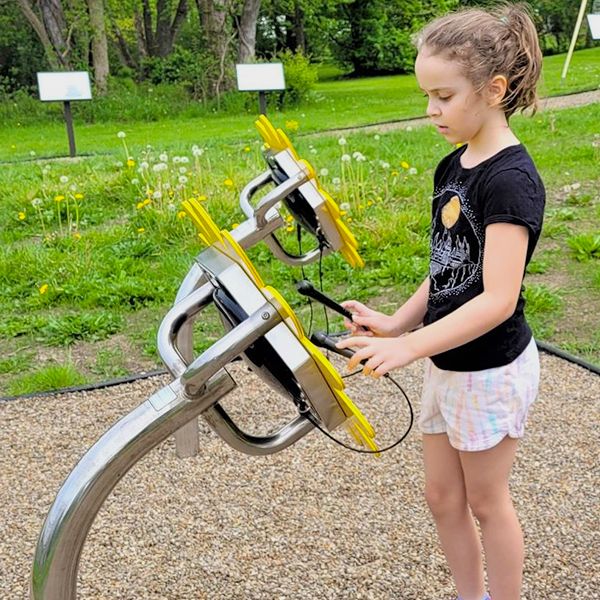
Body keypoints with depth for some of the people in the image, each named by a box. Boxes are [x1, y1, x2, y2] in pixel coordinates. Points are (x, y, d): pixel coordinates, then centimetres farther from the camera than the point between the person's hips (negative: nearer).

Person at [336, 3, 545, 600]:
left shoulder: (510, 179, -21)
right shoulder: (452, 168, 5)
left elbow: (498, 299, -28)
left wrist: (409, 346, -34)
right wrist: (396, 322, -3)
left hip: (491, 369, -8)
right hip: (446, 363, 8)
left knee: (485, 501, 10)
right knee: (442, 496, 18)